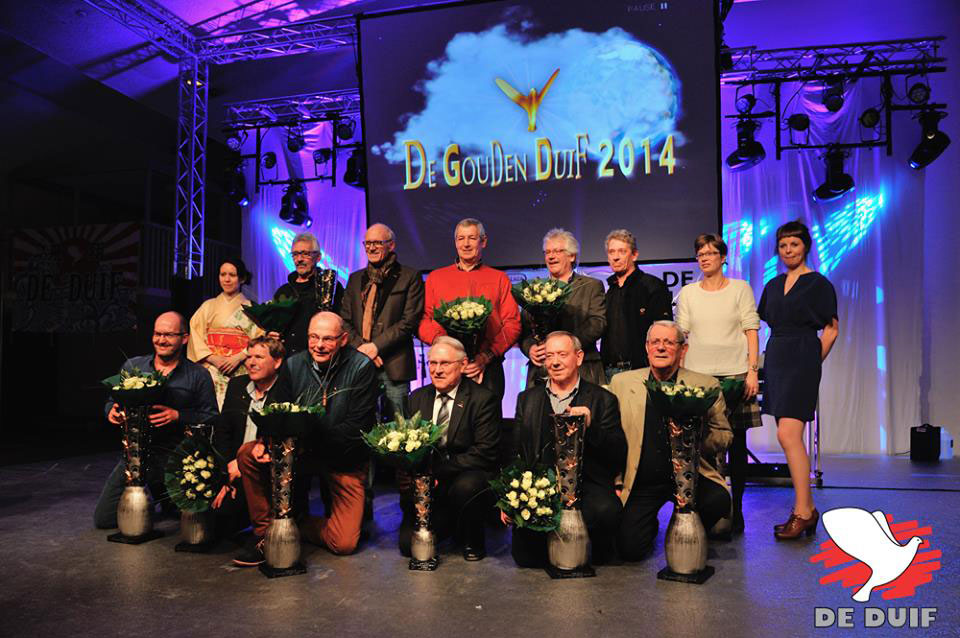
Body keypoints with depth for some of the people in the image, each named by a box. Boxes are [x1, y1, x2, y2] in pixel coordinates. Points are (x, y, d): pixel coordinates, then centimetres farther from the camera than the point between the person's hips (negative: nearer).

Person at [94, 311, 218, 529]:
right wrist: (112, 411, -5)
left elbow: (211, 417, -4)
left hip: (174, 456, -3)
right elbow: (112, 402, 18)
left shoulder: (198, 375, -1)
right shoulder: (132, 366, 10)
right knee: (103, 518, 1)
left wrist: (178, 416, -18)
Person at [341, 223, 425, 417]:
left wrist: (376, 345, -12)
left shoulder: (409, 277, 3)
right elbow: (344, 320, 11)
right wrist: (361, 347, -6)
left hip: (394, 365, -4)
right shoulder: (355, 279, 18)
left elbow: (410, 321, -6)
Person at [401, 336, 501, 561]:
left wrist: (437, 471, -24)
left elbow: (485, 453, -15)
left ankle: (473, 542, -6)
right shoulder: (418, 397, 9)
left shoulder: (483, 399, -8)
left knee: (465, 486, -37)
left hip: (469, 477, -4)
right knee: (409, 543, -14)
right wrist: (406, 471, -12)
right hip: (426, 485, 4)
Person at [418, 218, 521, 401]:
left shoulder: (499, 279, 11)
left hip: (487, 367, 0)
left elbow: (513, 325, 4)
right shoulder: (435, 277, 14)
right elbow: (422, 321, 9)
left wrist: (487, 356, -9)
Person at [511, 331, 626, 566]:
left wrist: (591, 427, -16)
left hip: (586, 483, -1)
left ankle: (600, 548, 2)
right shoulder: (527, 399, 16)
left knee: (606, 510, -33)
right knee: (526, 556, -20)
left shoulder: (603, 400, 6)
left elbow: (619, 456, 1)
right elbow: (515, 451, 14)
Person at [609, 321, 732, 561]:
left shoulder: (706, 385, 3)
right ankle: (651, 525, 23)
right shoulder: (622, 383, 4)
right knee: (630, 549, -15)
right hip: (641, 483, 0)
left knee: (717, 501, -30)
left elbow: (725, 437, 4)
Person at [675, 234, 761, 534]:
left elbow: (751, 330, 3)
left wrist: (752, 370, -6)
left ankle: (736, 509, 12)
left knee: (736, 442, 2)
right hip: (697, 374, 1)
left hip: (734, 373, -1)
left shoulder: (740, 289, 7)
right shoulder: (687, 292, 11)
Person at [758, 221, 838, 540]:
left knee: (787, 434, -15)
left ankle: (803, 511, -8)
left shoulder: (818, 284, -1)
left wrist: (811, 364, -2)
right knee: (791, 437, 8)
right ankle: (806, 508, 16)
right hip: (776, 359, 6)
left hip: (801, 361, -6)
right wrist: (765, 362, 10)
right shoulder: (773, 285, 15)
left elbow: (831, 329, 0)